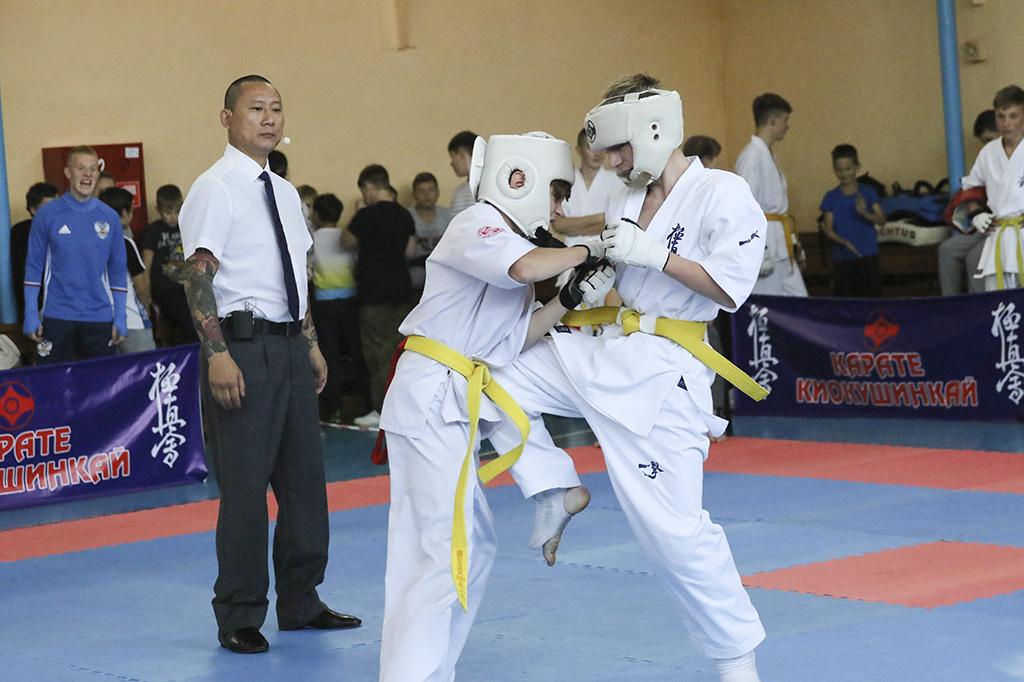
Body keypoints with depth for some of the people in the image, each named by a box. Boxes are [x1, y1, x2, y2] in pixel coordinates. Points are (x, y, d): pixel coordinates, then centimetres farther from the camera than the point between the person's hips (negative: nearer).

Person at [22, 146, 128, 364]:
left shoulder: (109, 217, 6)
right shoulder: (46, 215, 1)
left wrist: (120, 319, 2)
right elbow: (34, 268, 3)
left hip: (100, 319, 2)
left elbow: (118, 271, 8)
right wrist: (31, 317, -4)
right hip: (57, 316, -2)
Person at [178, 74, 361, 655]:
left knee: (304, 480, 13)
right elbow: (198, 276, -15)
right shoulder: (216, 189, -9)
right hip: (244, 347, -8)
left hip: (290, 346, 8)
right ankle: (240, 619, 8)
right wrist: (218, 354, -22)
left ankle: (301, 602, 26)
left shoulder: (284, 192, 15)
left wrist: (311, 344, 19)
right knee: (245, 486, -3)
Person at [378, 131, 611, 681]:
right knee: (444, 551, -13)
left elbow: (514, 339, 16)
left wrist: (569, 298, 5)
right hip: (433, 398, -10)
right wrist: (585, 252, -14)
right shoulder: (477, 225, -10)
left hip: (455, 403, 10)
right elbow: (525, 269, -30)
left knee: (473, 547, 16)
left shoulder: (510, 239, 19)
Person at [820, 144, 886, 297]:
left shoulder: (868, 192, 3)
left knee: (871, 297, -2)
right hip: (842, 257, 1)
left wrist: (865, 213, -27)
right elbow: (828, 229, -2)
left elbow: (882, 220, -7)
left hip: (868, 256, -1)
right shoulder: (831, 197, 4)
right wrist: (844, 242, -20)